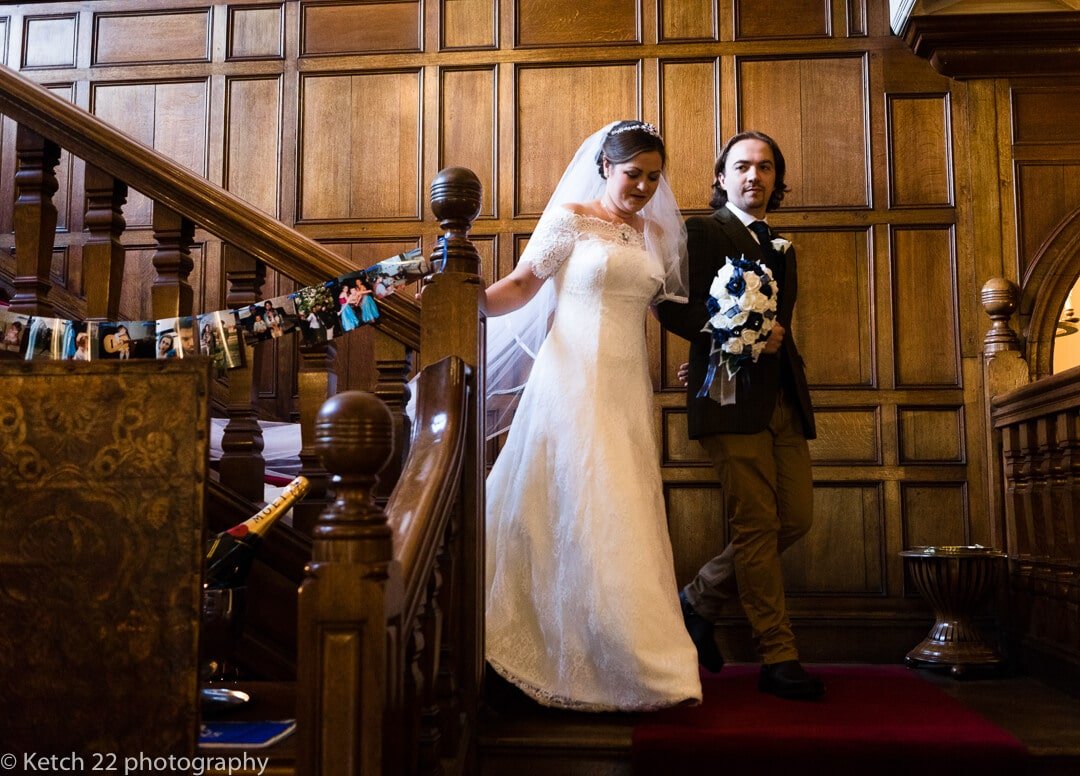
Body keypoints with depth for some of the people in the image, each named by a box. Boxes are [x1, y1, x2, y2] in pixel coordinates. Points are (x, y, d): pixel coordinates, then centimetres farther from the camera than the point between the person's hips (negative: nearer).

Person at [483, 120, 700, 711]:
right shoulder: (570, 217, -1)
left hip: (628, 386, 5)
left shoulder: (655, 234, 15)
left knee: (627, 517, 5)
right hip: (574, 378, -5)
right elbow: (521, 286, -4)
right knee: (583, 514, -5)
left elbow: (671, 305, 20)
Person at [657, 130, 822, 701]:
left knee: (797, 517, 4)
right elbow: (672, 309, -9)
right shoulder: (702, 233, 2)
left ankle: (699, 600, 21)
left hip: (784, 402, 7)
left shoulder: (782, 248, 24)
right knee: (757, 525, -6)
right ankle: (778, 660, 2)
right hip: (732, 398, -7)